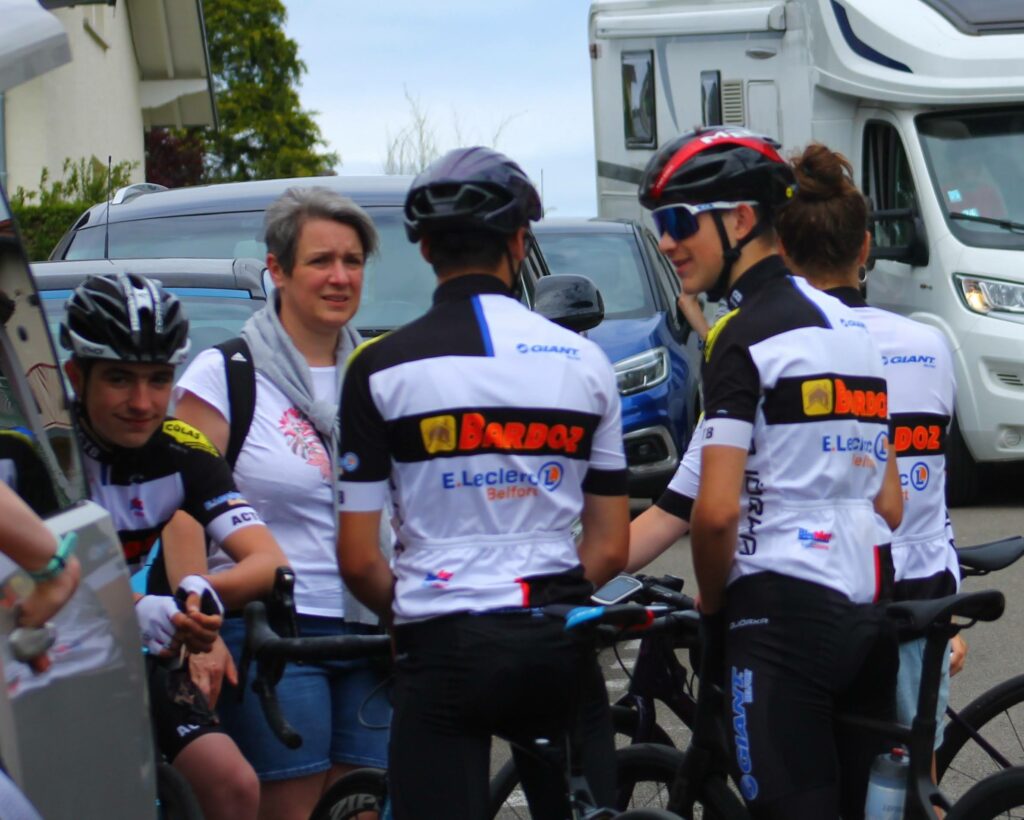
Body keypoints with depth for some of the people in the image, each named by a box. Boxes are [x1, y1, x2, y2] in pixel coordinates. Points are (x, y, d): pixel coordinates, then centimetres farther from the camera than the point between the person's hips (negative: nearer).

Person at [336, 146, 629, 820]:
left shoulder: (381, 367, -4)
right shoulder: (585, 360, 4)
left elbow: (358, 559, -5)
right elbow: (611, 549, 7)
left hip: (445, 647, -2)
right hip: (560, 645, 3)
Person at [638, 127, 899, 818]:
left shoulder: (745, 333, -11)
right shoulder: (852, 326, 16)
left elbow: (717, 511, -17)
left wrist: (712, 602, -1)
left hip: (783, 614, -9)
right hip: (870, 615, 9)